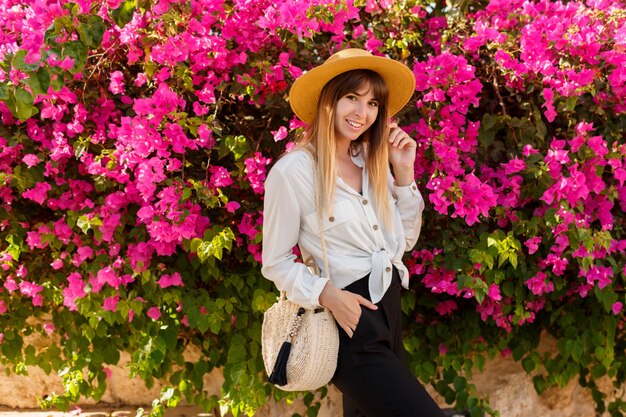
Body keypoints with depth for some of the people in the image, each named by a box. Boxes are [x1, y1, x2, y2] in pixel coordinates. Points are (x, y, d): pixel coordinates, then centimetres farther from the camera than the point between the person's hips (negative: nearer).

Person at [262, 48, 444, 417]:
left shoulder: (372, 162, 8)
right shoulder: (293, 171, -13)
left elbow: (405, 241, 11)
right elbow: (276, 263, -9)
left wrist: (403, 173, 0)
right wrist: (327, 295, -24)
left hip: (389, 309, 8)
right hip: (348, 321, -7)